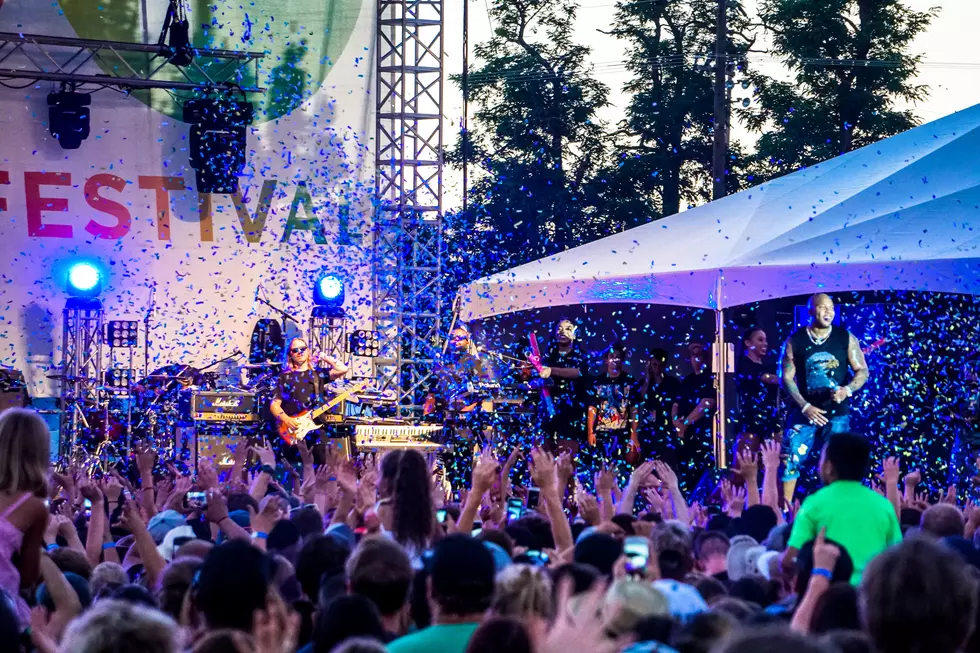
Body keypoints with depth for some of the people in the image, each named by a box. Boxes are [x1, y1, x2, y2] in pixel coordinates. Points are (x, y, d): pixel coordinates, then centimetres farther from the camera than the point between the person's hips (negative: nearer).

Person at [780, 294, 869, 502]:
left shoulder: (846, 338, 1)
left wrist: (848, 390, -17)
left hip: (837, 413, 0)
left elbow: (862, 371, 4)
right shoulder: (795, 341, 0)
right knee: (790, 460, -4)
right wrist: (805, 406, -12)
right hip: (804, 412, 0)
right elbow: (787, 378, 0)